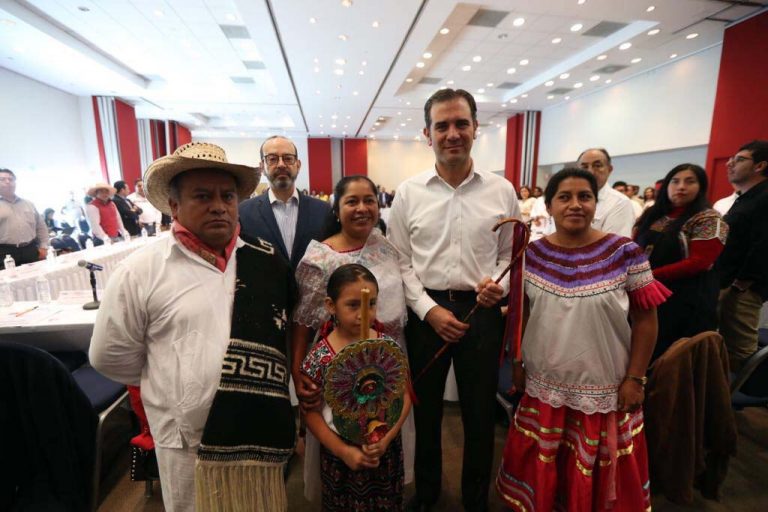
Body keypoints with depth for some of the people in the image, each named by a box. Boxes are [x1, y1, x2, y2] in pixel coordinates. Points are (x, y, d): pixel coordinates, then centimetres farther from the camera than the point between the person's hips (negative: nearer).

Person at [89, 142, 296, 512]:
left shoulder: (266, 260, -3)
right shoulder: (141, 270, -10)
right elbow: (110, 355, -1)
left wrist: (258, 385, 7)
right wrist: (176, 384, 2)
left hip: (263, 432, 3)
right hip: (189, 440, -2)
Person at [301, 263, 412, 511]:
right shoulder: (319, 356, -17)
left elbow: (404, 396, -6)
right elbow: (311, 412, -10)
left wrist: (386, 439, -15)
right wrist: (344, 451, -14)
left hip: (387, 450, 2)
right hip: (339, 453, -1)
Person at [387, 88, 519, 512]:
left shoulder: (501, 191, 1)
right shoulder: (408, 192, -1)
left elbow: (511, 253, 8)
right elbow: (400, 262, -1)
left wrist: (500, 284, -13)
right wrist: (429, 310, -9)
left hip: (482, 311, 1)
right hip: (426, 311, 0)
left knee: (479, 410, 15)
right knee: (425, 407, 17)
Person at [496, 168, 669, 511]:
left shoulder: (625, 253, -10)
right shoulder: (532, 254, -4)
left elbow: (645, 320, -5)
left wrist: (635, 378, -7)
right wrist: (517, 364, 4)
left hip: (604, 389, -1)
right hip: (543, 387, 2)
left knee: (598, 473, 16)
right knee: (542, 468, 18)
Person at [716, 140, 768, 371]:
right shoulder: (744, 198, 19)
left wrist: (743, 281, -17)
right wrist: (722, 281, 15)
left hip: (742, 290, -10)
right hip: (726, 286, 10)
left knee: (739, 350, -2)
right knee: (725, 346, 17)